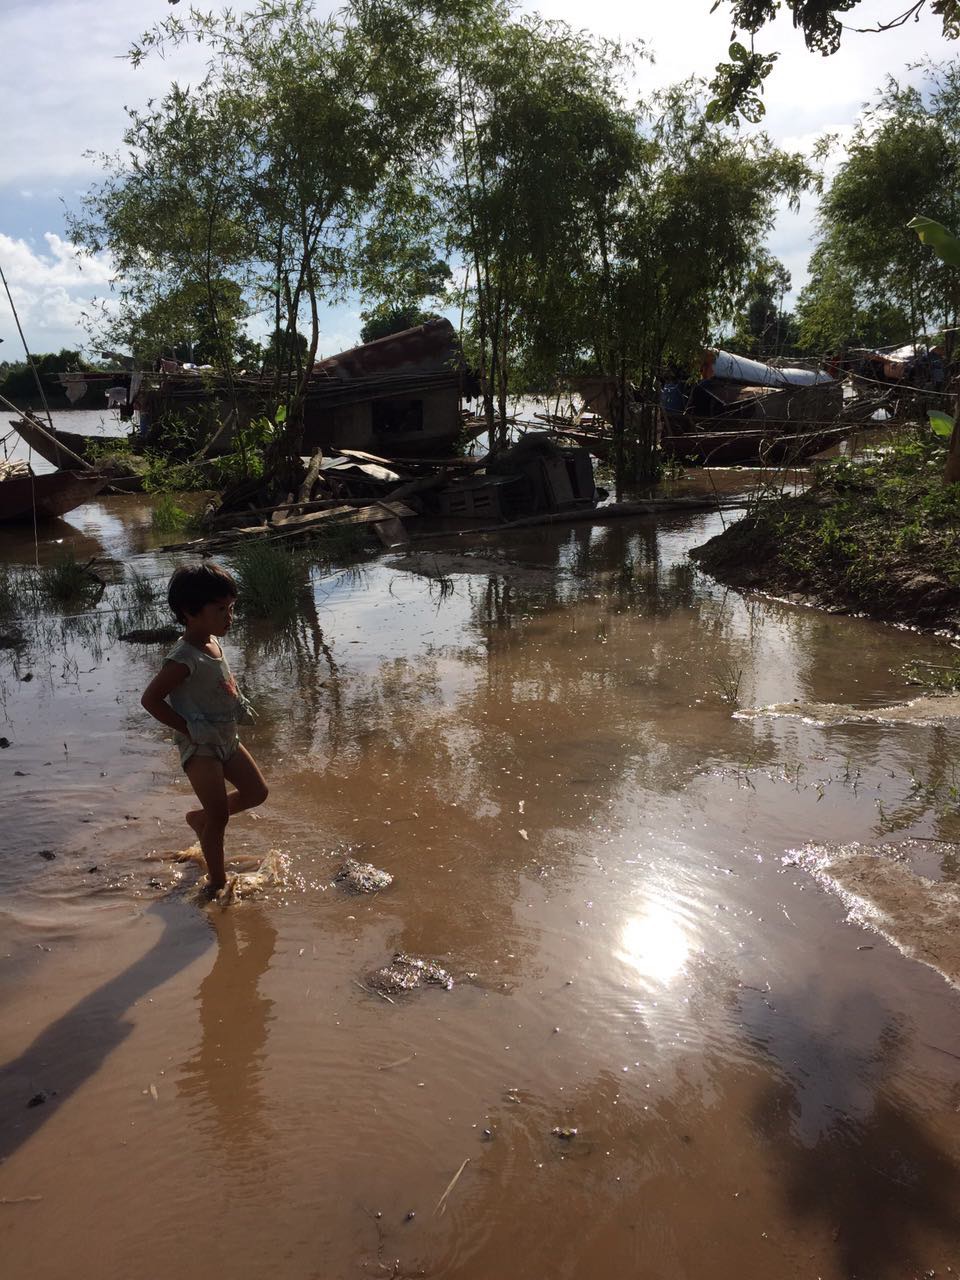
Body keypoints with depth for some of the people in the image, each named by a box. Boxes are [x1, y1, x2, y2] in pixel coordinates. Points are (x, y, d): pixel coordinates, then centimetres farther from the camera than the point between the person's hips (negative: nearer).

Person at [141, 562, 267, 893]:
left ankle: (200, 817, 35)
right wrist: (188, 729, -22)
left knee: (257, 792, 16)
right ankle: (217, 881, 12)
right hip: (200, 747, -9)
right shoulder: (184, 660, -25)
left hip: (227, 739, 9)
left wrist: (239, 704, 4)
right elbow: (150, 699, -25)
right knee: (219, 817, -4)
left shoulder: (213, 643, 2)